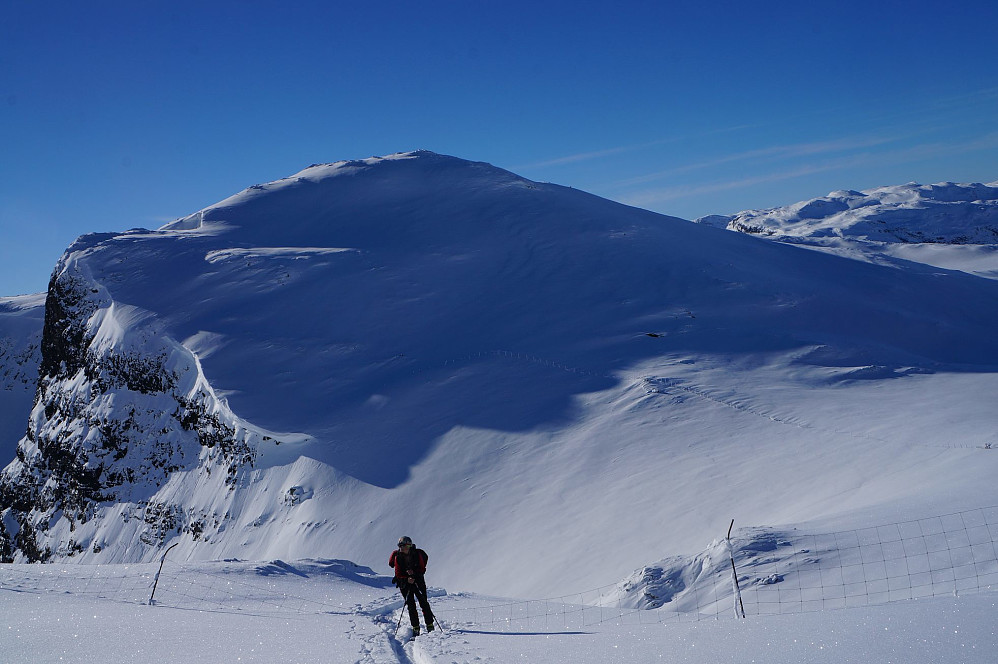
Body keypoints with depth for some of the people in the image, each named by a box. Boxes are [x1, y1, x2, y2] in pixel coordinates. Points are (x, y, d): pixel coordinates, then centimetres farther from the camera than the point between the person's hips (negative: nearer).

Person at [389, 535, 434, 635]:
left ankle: (430, 626, -2)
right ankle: (415, 628, 0)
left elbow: (422, 569, -6)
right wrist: (407, 579, -24)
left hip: (418, 580, 0)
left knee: (424, 603, -8)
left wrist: (414, 573, -24)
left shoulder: (418, 554, -10)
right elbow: (398, 574, -7)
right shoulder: (397, 557, -9)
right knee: (411, 605, -5)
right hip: (405, 582, 0)